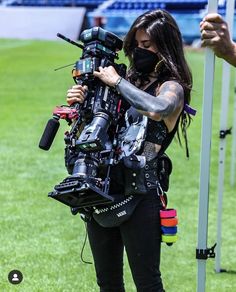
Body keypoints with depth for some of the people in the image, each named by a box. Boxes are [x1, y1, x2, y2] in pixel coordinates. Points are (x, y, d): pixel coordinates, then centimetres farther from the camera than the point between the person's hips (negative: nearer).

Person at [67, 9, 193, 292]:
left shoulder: (171, 88, -6)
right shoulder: (131, 81, 12)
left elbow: (157, 109, -31)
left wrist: (118, 81, -18)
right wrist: (78, 102, -2)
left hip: (139, 195, -7)